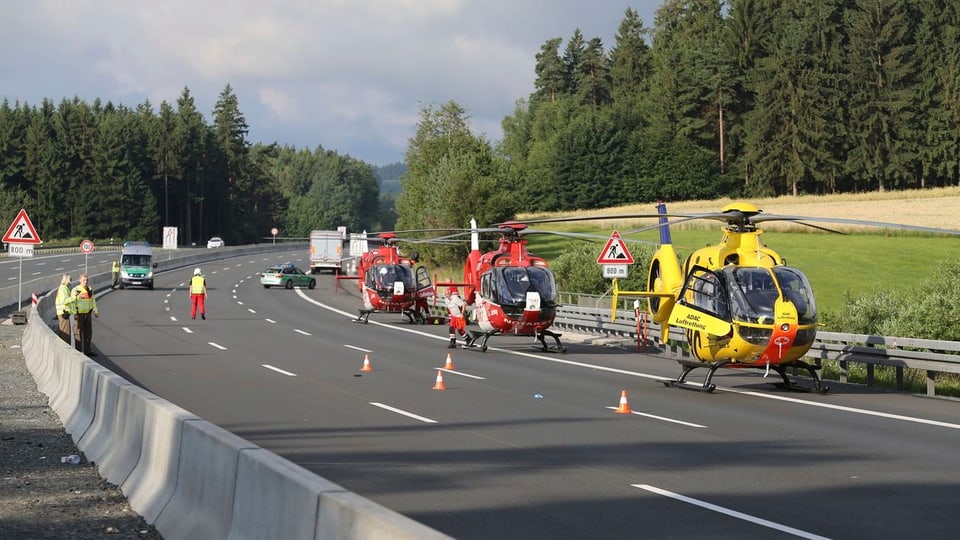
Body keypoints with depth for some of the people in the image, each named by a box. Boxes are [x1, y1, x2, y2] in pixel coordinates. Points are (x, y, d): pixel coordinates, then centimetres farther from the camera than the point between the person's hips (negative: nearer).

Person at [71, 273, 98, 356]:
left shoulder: (90, 289, 8)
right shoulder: (76, 290, -11)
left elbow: (93, 300, 17)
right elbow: (73, 302, -12)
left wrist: (96, 311, 17)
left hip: (88, 314, 6)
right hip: (79, 314, -6)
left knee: (88, 332, 11)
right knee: (79, 333, -2)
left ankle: (87, 350, 20)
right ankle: (79, 351, 4)